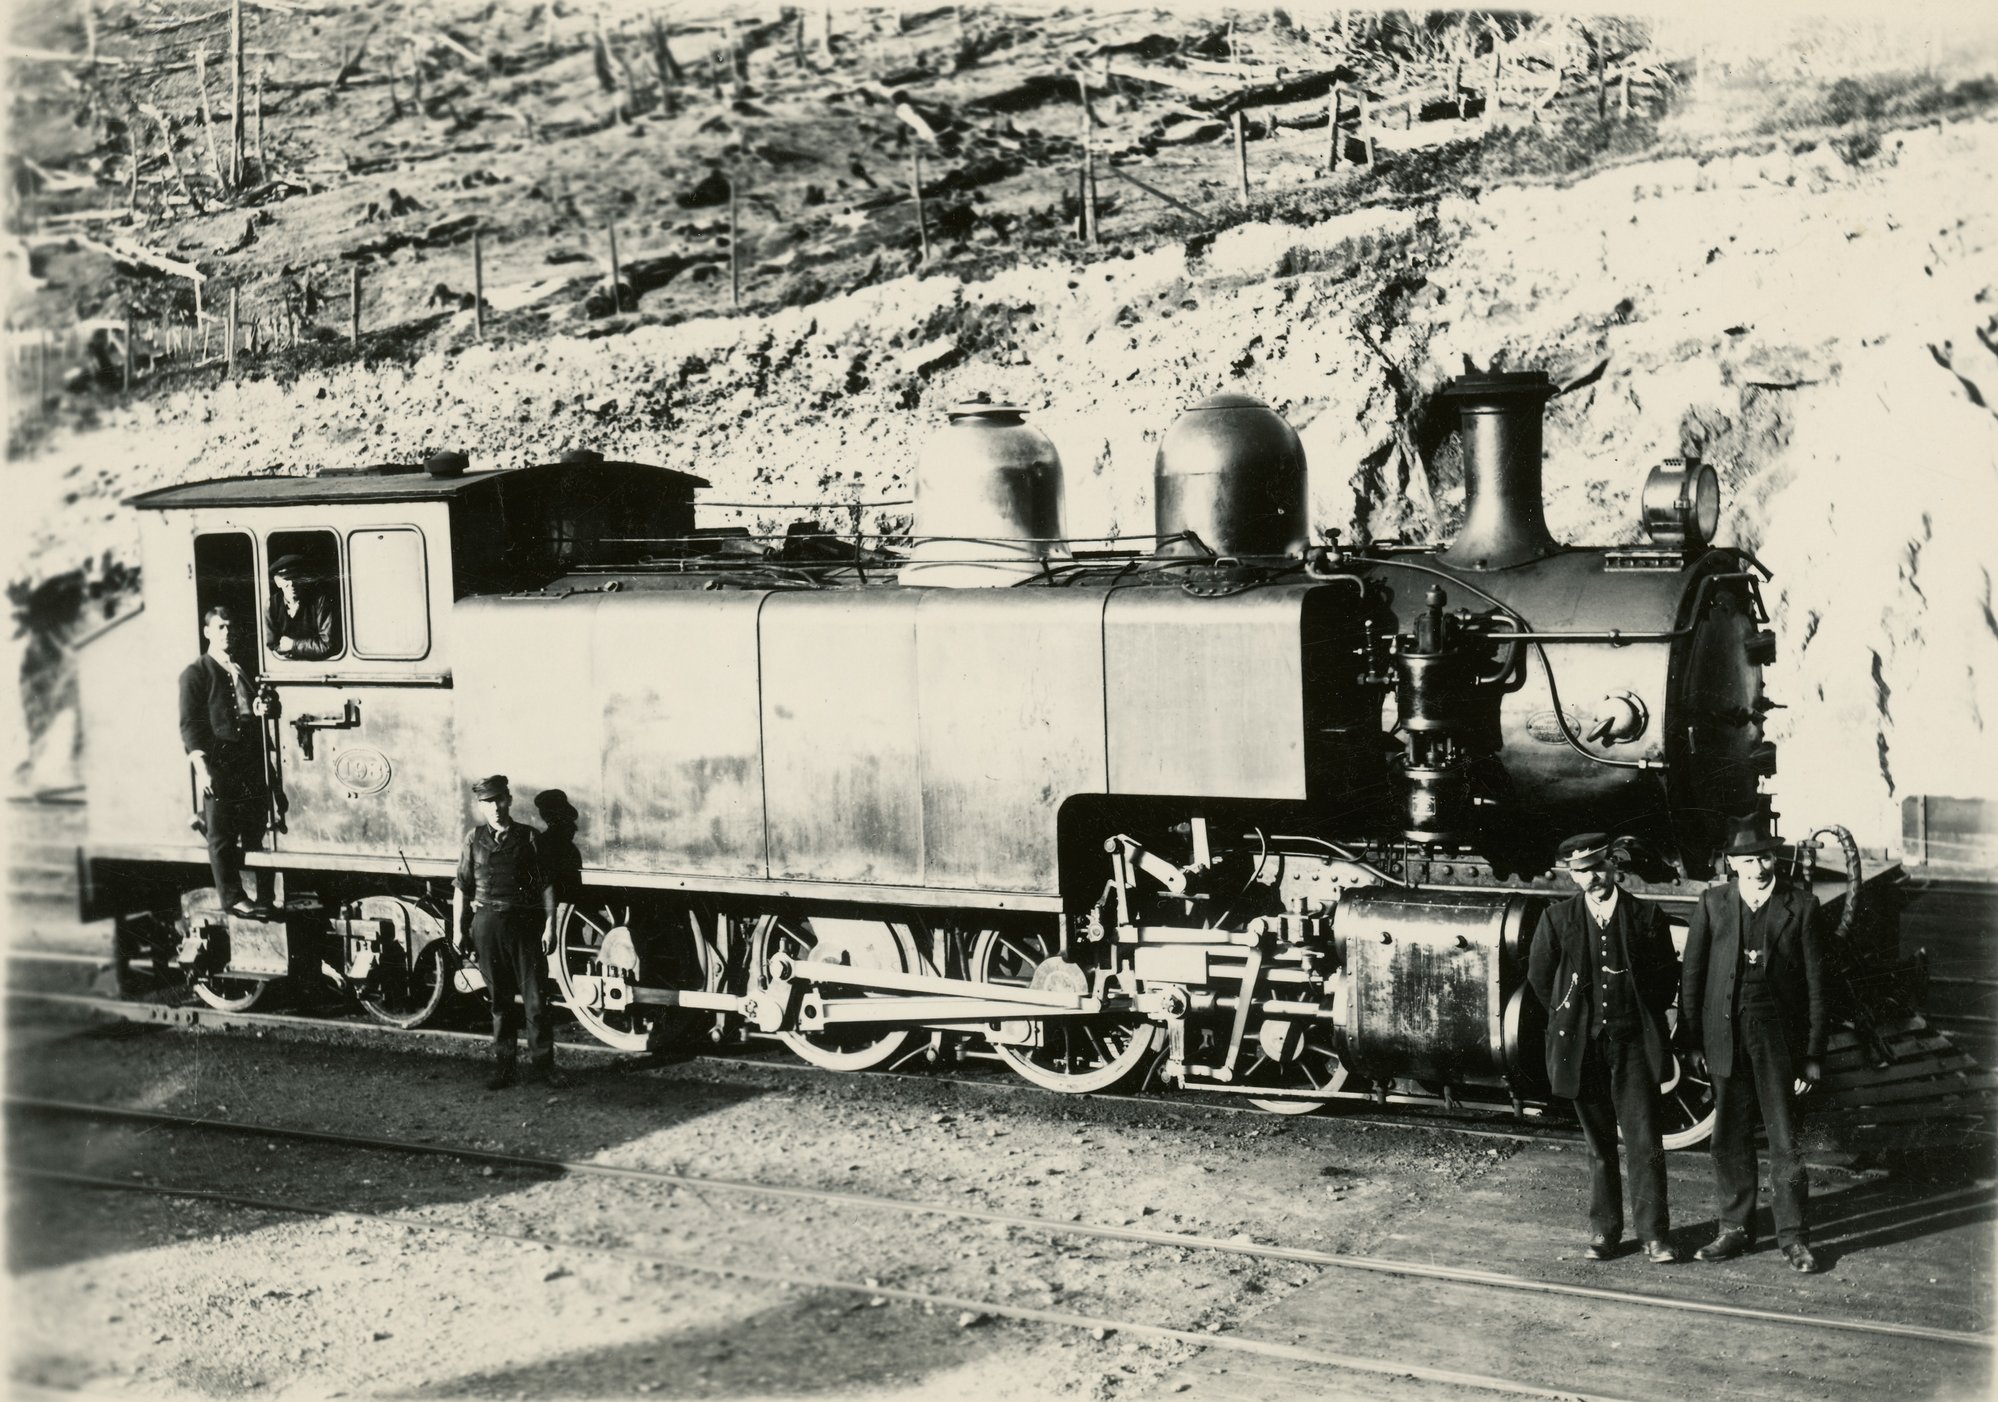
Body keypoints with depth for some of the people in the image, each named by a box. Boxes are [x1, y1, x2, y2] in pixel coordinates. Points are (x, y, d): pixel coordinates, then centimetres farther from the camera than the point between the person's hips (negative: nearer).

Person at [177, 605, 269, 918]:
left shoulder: (243, 671, 20)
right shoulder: (196, 673, 0)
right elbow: (189, 724, -8)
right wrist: (201, 767, -16)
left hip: (249, 760, 6)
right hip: (217, 761, -6)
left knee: (253, 830, 6)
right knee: (221, 834, -2)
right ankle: (232, 898, 1)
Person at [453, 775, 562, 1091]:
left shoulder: (528, 837, 2)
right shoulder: (474, 840, 7)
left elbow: (546, 886, 2)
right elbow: (462, 888, 10)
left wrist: (550, 926, -4)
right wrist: (457, 930, 7)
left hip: (524, 923, -1)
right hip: (488, 923, 1)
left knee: (535, 998, -2)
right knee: (499, 1000, 7)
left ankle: (541, 1063, 7)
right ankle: (502, 1067, 14)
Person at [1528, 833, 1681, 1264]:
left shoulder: (1646, 916, 0)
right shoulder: (1558, 918, 3)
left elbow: (1667, 977, 7)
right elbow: (1538, 975, 12)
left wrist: (1643, 1019, 7)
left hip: (1633, 1043, -1)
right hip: (1583, 1046, 2)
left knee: (1644, 1142, -5)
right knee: (1598, 1144, 9)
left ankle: (1654, 1233, 2)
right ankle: (1603, 1230, 17)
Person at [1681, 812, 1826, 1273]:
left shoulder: (1800, 906, -1)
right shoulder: (1712, 903, 4)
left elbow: (1815, 981, 0)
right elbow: (1692, 972, 6)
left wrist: (1814, 1053, -3)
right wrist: (1692, 1040, 2)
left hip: (1777, 1034, -2)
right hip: (1725, 1034, 2)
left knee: (1784, 1139, 2)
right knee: (1730, 1138, 10)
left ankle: (1794, 1238, 11)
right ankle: (1735, 1228, 21)